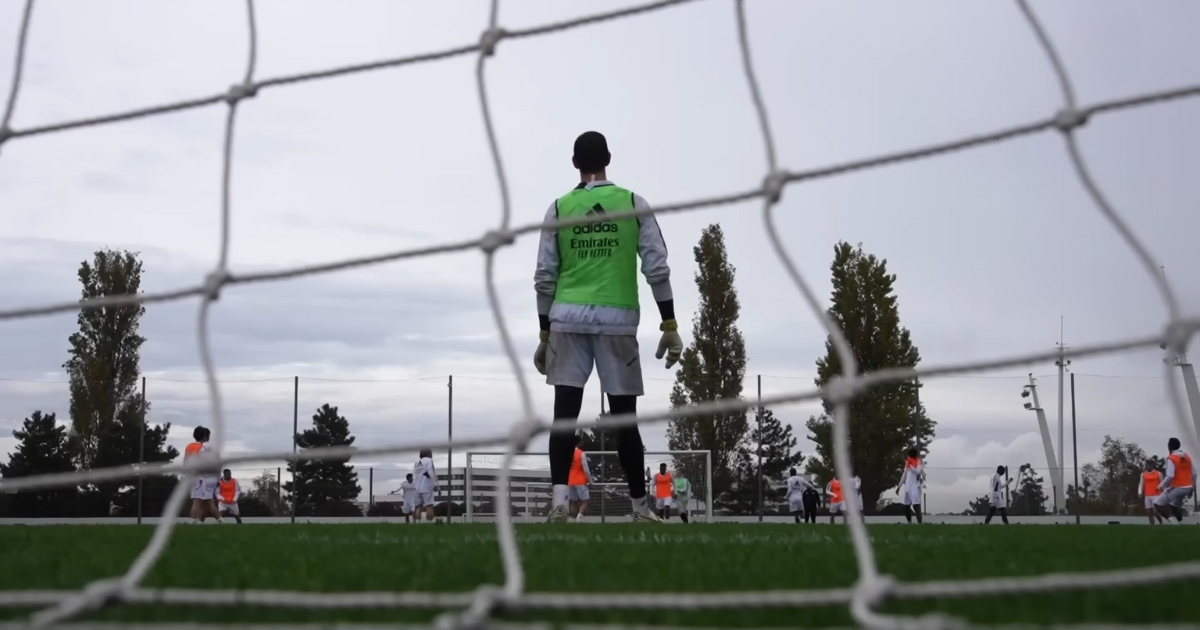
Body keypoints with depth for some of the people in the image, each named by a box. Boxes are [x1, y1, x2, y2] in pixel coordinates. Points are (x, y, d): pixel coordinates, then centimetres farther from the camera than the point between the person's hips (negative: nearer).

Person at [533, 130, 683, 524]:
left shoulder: (558, 209, 5)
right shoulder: (634, 204, 3)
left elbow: (544, 278, 5)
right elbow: (657, 269, -1)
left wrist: (544, 335, 12)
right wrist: (670, 326, 3)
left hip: (568, 318, 0)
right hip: (618, 319, 0)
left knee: (565, 412, -2)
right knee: (624, 415, 7)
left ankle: (559, 499, -15)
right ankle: (639, 506, 15)